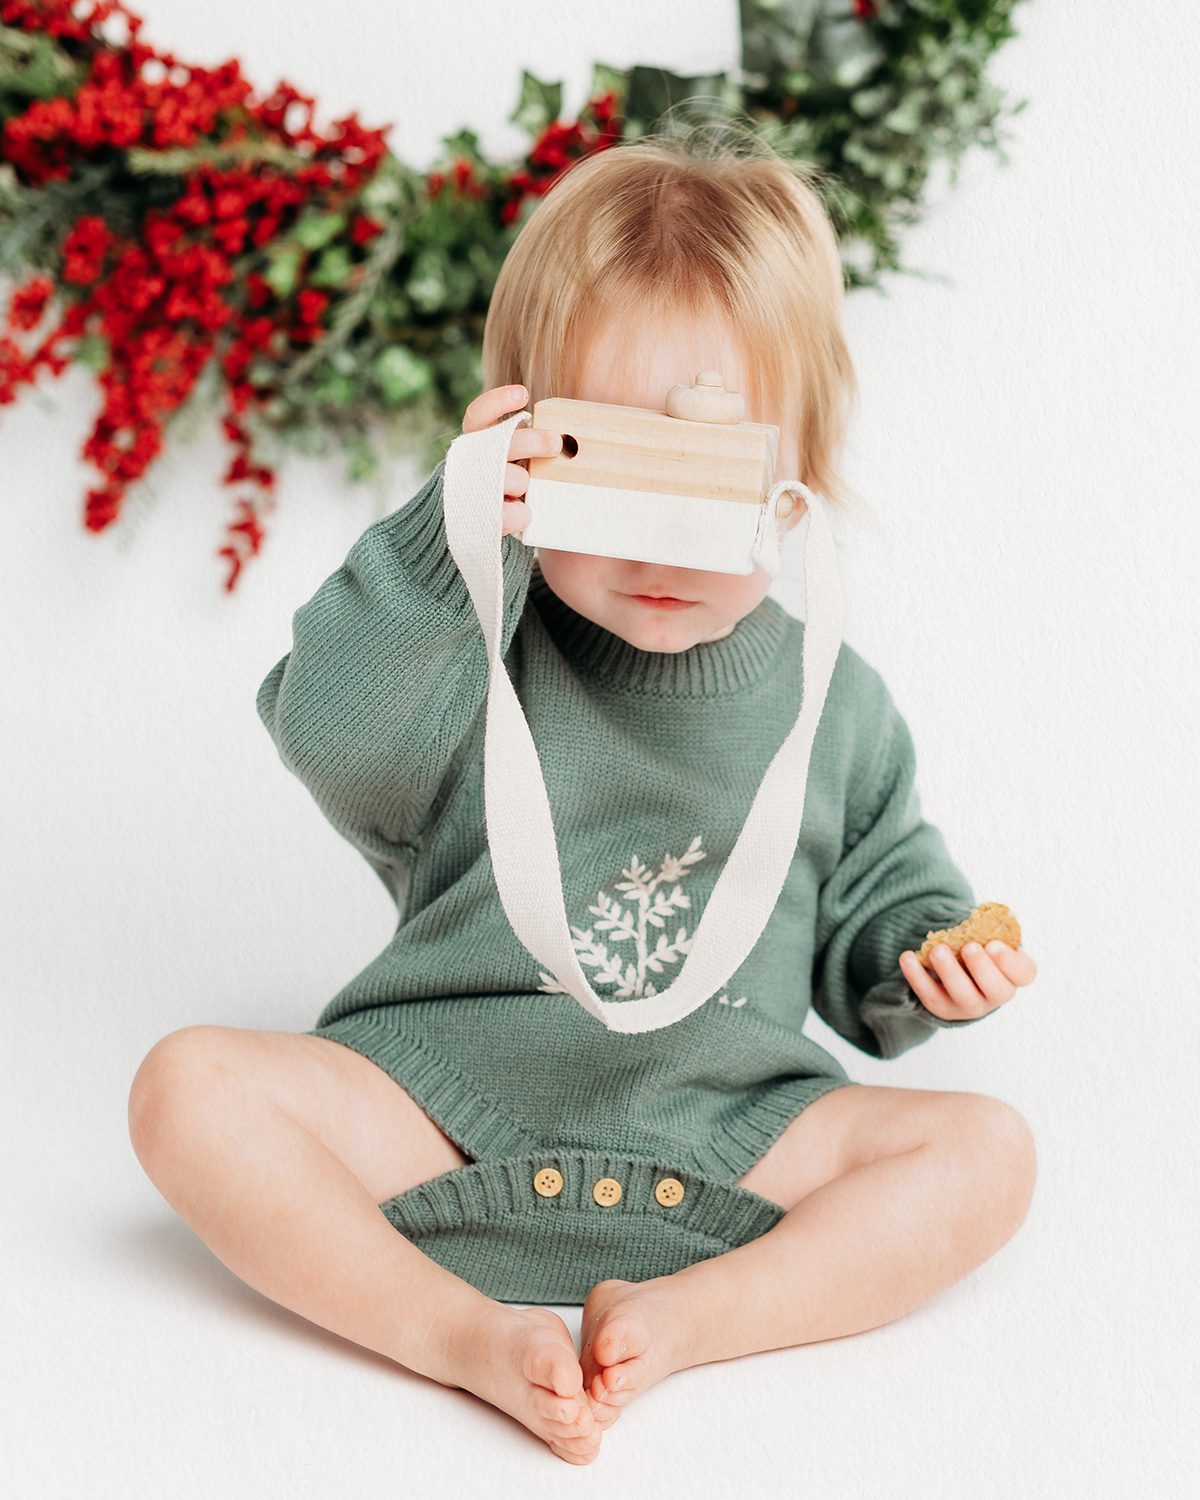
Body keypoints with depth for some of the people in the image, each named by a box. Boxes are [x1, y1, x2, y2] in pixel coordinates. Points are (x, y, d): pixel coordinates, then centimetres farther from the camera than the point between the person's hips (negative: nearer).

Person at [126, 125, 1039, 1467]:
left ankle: (686, 1316, -25)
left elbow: (875, 896, 14)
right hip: (449, 1096, -1)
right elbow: (331, 734, -23)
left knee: (983, 1149, -15)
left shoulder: (831, 702, 4)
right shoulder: (477, 651, -5)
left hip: (724, 1128, 2)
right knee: (190, 1087, -22)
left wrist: (925, 955, -7)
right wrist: (449, 537, -30)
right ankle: (469, 1334, -26)